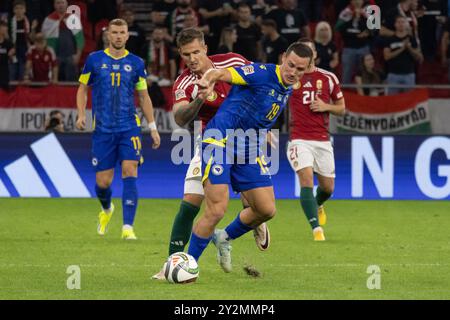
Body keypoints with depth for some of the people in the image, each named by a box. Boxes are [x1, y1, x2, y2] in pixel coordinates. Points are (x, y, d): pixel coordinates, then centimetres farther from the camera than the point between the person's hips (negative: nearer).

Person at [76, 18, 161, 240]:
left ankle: (128, 227, -17)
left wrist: (152, 127, 10)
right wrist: (81, 114, -4)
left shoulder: (136, 63, 7)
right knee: (103, 181, 0)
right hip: (103, 129, 0)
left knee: (130, 172, -16)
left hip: (129, 128, 0)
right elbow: (82, 89, 12)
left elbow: (144, 97, 13)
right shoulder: (94, 60, 4)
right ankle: (106, 209, 35)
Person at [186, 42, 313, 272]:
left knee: (266, 209, 4)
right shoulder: (262, 73, -15)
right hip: (222, 139, -8)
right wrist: (208, 81, -48)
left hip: (248, 150, 8)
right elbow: (221, 73, -28)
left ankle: (225, 238, 30)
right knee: (216, 210, -16)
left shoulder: (288, 89, 10)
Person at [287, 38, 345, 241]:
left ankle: (318, 205, 46)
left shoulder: (328, 78, 5)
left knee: (328, 187, 9)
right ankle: (317, 229, -24)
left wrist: (325, 106, -8)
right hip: (299, 139, -3)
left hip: (322, 140, 3)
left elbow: (341, 108, 12)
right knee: (306, 180, -21)